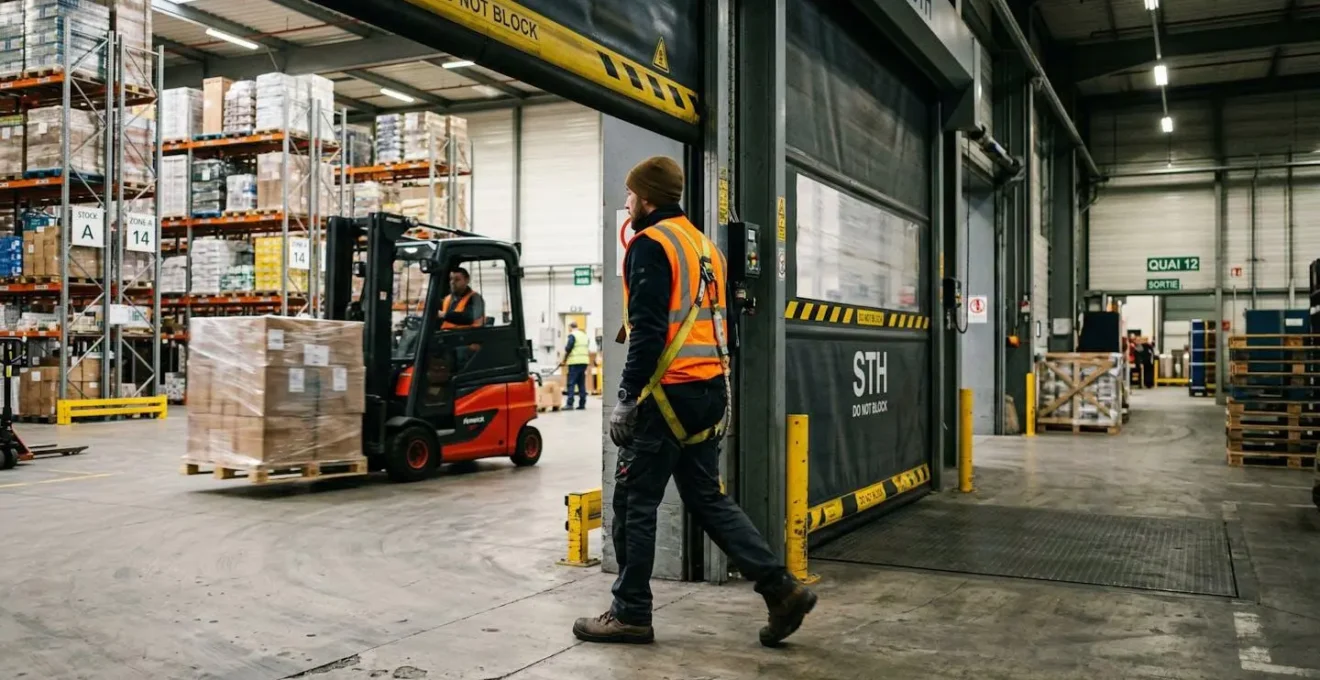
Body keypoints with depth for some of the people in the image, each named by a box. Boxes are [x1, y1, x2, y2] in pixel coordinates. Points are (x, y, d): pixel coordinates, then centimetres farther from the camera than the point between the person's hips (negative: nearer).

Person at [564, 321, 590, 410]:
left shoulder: (572, 335, -4)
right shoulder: (584, 335, 18)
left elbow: (568, 349, -10)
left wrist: (564, 359, 2)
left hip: (575, 362, -7)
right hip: (584, 361, 7)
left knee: (571, 383, -6)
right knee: (582, 383, 11)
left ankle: (570, 404, -13)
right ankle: (582, 403, 9)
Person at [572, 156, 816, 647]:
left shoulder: (650, 244, -9)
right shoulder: (703, 244, 18)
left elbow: (648, 330, -18)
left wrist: (627, 398, -16)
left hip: (669, 392, -9)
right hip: (709, 391, 9)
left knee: (634, 502, 3)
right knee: (706, 497, 14)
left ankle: (631, 614, 12)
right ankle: (781, 588, 9)